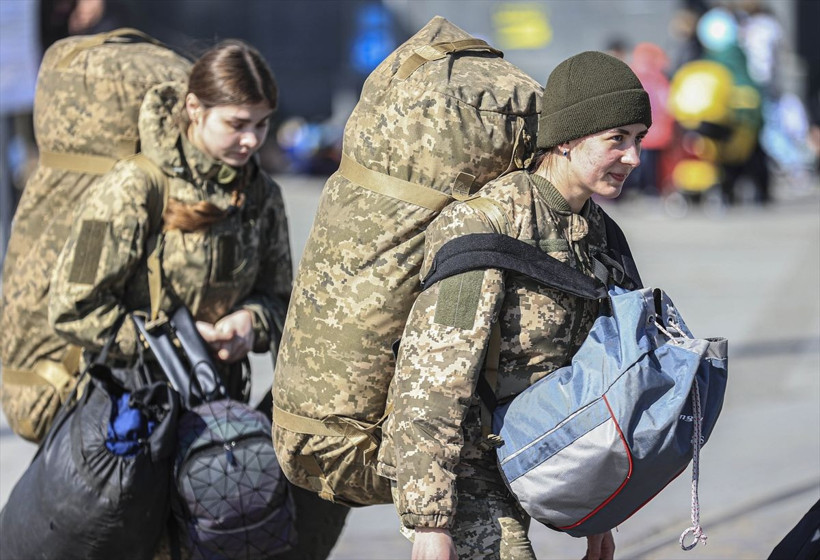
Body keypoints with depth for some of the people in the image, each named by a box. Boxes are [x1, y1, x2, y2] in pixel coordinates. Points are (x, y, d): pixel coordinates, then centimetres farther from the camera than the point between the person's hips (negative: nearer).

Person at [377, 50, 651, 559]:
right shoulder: (485, 224, -18)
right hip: (455, 475, -8)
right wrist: (430, 519, -24)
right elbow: (432, 374, -22)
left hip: (511, 477, 8)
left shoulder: (593, 230, 7)